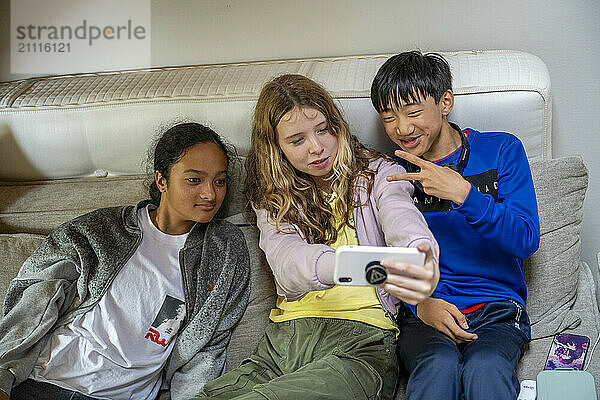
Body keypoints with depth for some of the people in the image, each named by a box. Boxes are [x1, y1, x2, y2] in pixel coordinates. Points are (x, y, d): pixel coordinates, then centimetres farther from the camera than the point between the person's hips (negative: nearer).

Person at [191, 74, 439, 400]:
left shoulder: (378, 174, 7)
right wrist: (337, 266, -34)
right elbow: (284, 257, -9)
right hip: (281, 341, 3)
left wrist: (422, 254, -43)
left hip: (359, 341, -3)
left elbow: (401, 219, -16)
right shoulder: (272, 201, 13)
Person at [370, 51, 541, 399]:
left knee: (485, 368, -33)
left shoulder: (501, 150, 4)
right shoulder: (391, 174, 7)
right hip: (424, 312, 1)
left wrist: (464, 193, -21)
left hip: (497, 308, 0)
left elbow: (526, 241, -6)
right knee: (438, 366, -32)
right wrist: (422, 304, -15)